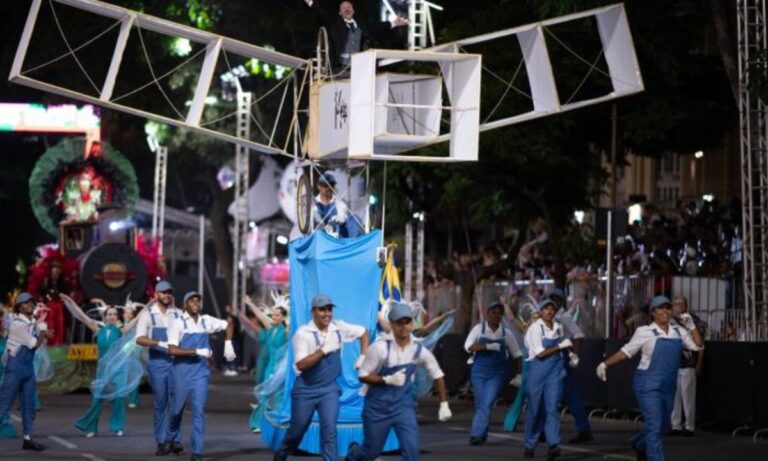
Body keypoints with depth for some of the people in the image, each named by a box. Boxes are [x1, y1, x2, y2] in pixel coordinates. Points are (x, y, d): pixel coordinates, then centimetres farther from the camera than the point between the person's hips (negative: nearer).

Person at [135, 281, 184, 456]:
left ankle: (174, 439, 3)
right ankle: (162, 441, 7)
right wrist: (160, 344, -24)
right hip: (157, 362, -2)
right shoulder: (147, 314, 1)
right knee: (160, 403, 2)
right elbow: (139, 339, -10)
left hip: (176, 362, 2)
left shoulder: (178, 314, 8)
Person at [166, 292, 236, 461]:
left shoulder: (206, 321, 5)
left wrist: (228, 343, 4)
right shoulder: (178, 323, -8)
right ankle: (172, 439, 39)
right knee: (177, 408, 12)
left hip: (200, 371, 2)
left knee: (199, 410, -6)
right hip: (182, 370, -2)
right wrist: (197, 351, -21)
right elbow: (172, 350, -18)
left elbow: (228, 325, 20)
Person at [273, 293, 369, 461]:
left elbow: (363, 332, 13)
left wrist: (363, 357, 4)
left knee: (329, 429, -10)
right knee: (297, 429, 12)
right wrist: (324, 350, -25)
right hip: (306, 389, -2)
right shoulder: (303, 333, -16)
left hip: (329, 388, 2)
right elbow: (301, 364, -23)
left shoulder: (339, 328, -3)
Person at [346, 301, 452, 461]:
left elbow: (437, 375, 7)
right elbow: (363, 376, -12)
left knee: (411, 448, -13)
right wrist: (388, 380, -25)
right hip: (378, 407, -2)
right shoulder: (380, 348, -18)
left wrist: (444, 404, 4)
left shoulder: (419, 350, -7)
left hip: (404, 406, 2)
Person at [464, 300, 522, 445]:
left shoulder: (507, 334, 2)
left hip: (497, 373, -1)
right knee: (480, 404, 8)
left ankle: (477, 434, -17)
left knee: (487, 403, -14)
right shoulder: (479, 329, -2)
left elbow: (516, 354, 12)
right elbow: (468, 346, -16)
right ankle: (481, 434, 23)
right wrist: (492, 347, -24)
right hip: (479, 372, 1)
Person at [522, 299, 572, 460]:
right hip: (538, 372, -3)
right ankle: (529, 445, 19)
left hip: (555, 373, 3)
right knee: (535, 410, 4)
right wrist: (560, 346, -13)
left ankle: (553, 445, -20)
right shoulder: (535, 328, -8)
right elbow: (540, 353, -15)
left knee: (552, 408, -9)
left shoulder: (558, 328, 9)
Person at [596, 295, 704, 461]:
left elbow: (698, 346, 7)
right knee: (655, 426, -13)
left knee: (663, 426, 15)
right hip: (649, 385, -6)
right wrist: (605, 364, -3)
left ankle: (639, 444, 42)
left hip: (668, 386, 6)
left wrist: (691, 326, -3)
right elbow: (626, 352, 2)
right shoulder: (645, 332, -2)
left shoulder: (679, 332, 12)